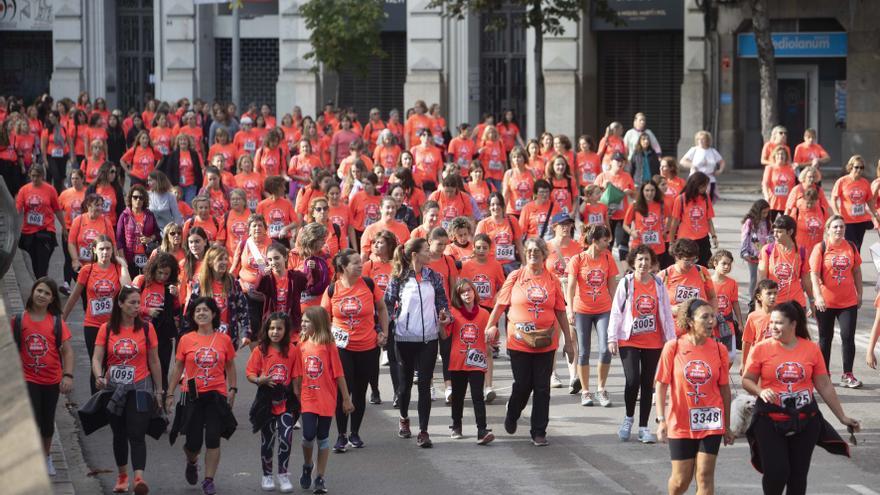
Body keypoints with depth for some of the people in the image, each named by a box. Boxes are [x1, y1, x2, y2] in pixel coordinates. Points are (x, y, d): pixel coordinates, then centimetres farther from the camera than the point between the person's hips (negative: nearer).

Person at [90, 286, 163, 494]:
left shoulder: (146, 328, -1)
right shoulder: (106, 329, 0)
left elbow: (154, 362, 5)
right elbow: (97, 358, -6)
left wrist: (159, 390, 7)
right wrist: (99, 377, -26)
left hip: (139, 388, -2)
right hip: (113, 389, 2)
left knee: (136, 434, -15)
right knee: (119, 434, 14)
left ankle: (139, 478, -26)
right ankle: (122, 475, 31)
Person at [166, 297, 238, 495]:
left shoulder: (224, 339, 2)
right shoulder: (186, 339, 1)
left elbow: (230, 367, 13)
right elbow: (177, 368, 7)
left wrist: (232, 389, 4)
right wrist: (170, 394, 6)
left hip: (216, 396, 0)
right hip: (192, 396, 0)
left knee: (213, 440, -6)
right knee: (193, 442, 3)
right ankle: (192, 463, 37)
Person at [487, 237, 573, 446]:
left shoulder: (552, 280, 4)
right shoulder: (515, 277, 1)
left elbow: (560, 312, 8)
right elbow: (500, 304, 7)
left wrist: (568, 340, 8)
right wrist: (490, 326, 3)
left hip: (546, 343, 1)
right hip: (519, 341, -1)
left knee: (542, 388, 1)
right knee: (522, 385, 4)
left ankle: (539, 433, 8)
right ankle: (511, 416, 34)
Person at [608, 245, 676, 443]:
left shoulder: (658, 284, 5)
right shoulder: (626, 283, -1)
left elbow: (666, 313, 8)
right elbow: (616, 312, -1)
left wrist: (671, 339, 6)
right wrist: (612, 338, -6)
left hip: (653, 343, 3)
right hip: (629, 341, -3)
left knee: (648, 384, 6)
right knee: (633, 380, -15)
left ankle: (643, 427, 13)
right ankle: (628, 418, 10)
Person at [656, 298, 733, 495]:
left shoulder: (719, 350, -2)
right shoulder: (673, 347, -7)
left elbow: (725, 389, 5)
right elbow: (662, 385, -4)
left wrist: (727, 426, 8)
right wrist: (661, 420, -11)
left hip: (711, 424, 1)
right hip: (680, 424, -1)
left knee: (705, 476, -6)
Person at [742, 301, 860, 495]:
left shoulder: (811, 349, 1)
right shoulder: (762, 349, -4)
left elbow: (825, 386, 8)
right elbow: (747, 380, 1)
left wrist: (842, 417, 10)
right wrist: (761, 391, -21)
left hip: (805, 420, 2)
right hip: (770, 421, -2)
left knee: (798, 473, 7)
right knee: (776, 471, -11)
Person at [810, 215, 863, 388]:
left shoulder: (851, 247, 4)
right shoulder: (820, 248, -7)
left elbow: (856, 271, 12)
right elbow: (814, 274, -12)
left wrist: (859, 293, 12)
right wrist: (818, 296, -23)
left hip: (848, 301, 2)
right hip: (826, 302, -2)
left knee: (848, 337, -2)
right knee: (825, 338, 8)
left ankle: (847, 375, 5)